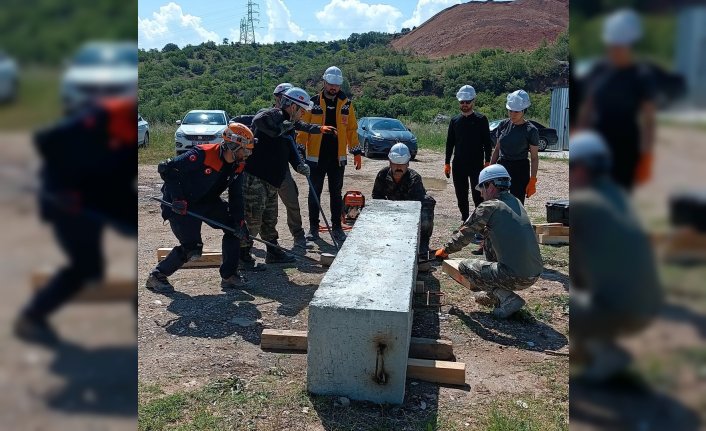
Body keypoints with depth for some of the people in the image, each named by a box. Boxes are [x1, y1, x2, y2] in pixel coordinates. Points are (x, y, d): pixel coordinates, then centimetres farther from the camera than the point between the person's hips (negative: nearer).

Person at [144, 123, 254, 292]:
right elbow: (165, 168, -25)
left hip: (207, 202, 8)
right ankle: (157, 276, 8)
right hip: (181, 205, -8)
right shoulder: (202, 155, -28)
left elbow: (236, 195, 4)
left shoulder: (238, 165, -4)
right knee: (191, 248, -14)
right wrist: (177, 198, -29)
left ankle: (229, 276, 10)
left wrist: (239, 220, -8)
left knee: (233, 226, -1)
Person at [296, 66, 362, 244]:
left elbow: (352, 129, 8)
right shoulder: (313, 103, -2)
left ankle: (337, 227, 17)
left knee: (336, 193, 9)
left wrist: (356, 152, 5)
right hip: (316, 157, -1)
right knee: (315, 193, 6)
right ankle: (313, 228, 16)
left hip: (338, 157, 1)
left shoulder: (346, 104, 4)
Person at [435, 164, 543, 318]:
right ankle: (492, 294, 28)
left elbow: (465, 234, 2)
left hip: (515, 278, -8)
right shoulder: (516, 202, 14)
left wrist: (445, 250, 17)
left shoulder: (489, 207, -8)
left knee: (465, 266, 8)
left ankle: (508, 298, -3)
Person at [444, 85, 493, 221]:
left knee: (478, 194, -5)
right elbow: (449, 143, 12)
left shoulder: (481, 119, 0)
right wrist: (447, 163, 8)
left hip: (476, 164, -4)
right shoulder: (455, 120, 9)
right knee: (461, 194, 9)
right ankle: (464, 219, 21)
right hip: (458, 164, 4)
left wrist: (487, 161, -7)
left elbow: (487, 142, 0)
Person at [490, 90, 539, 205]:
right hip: (501, 167, 4)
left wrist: (532, 180, -9)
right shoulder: (504, 125, 4)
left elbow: (534, 158, -5)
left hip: (520, 170, -3)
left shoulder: (530, 130, -8)